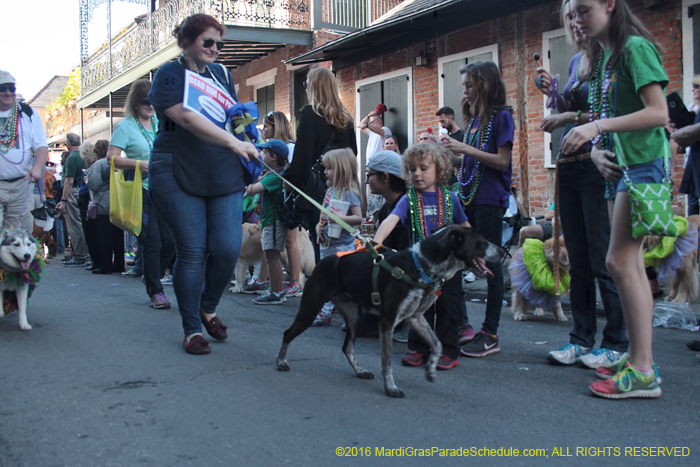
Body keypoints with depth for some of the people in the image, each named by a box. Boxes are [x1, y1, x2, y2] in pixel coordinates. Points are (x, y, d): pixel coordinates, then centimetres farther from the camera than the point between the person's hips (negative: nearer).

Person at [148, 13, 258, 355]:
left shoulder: (221, 74, 15)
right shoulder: (169, 76, -4)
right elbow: (188, 118, -21)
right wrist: (233, 142, -32)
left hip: (224, 177, 5)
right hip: (178, 176, -5)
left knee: (228, 248, -5)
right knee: (192, 251, -4)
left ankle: (208, 308, 21)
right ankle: (192, 328, 10)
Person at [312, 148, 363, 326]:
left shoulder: (349, 193, -14)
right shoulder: (330, 191, 10)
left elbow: (358, 218, -19)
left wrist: (340, 218, -31)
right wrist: (319, 225, 4)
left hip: (343, 246, -9)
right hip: (327, 244, 9)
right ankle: (324, 314, 24)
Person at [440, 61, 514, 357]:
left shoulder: (501, 117, -5)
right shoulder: (473, 120, 17)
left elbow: (502, 161, -14)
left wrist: (465, 149, -17)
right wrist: (454, 150, 6)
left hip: (489, 200, -8)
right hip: (466, 198, 8)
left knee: (490, 264, -3)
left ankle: (490, 334, 3)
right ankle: (461, 324, 15)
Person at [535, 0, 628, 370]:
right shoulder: (576, 61, 18)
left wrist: (573, 117, -13)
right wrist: (553, 93, 7)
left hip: (597, 167, -8)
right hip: (569, 168, 8)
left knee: (604, 260, -4)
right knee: (577, 261, 11)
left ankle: (616, 343, 6)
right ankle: (582, 338, 20)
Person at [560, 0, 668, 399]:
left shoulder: (635, 47, -9)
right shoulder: (604, 58, 18)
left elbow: (658, 113, -18)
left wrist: (598, 126, -22)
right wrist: (597, 149, 3)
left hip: (645, 163, -9)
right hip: (624, 165, 9)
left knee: (620, 262, -13)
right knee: (632, 263, 8)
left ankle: (641, 371, -9)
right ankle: (642, 360, 14)